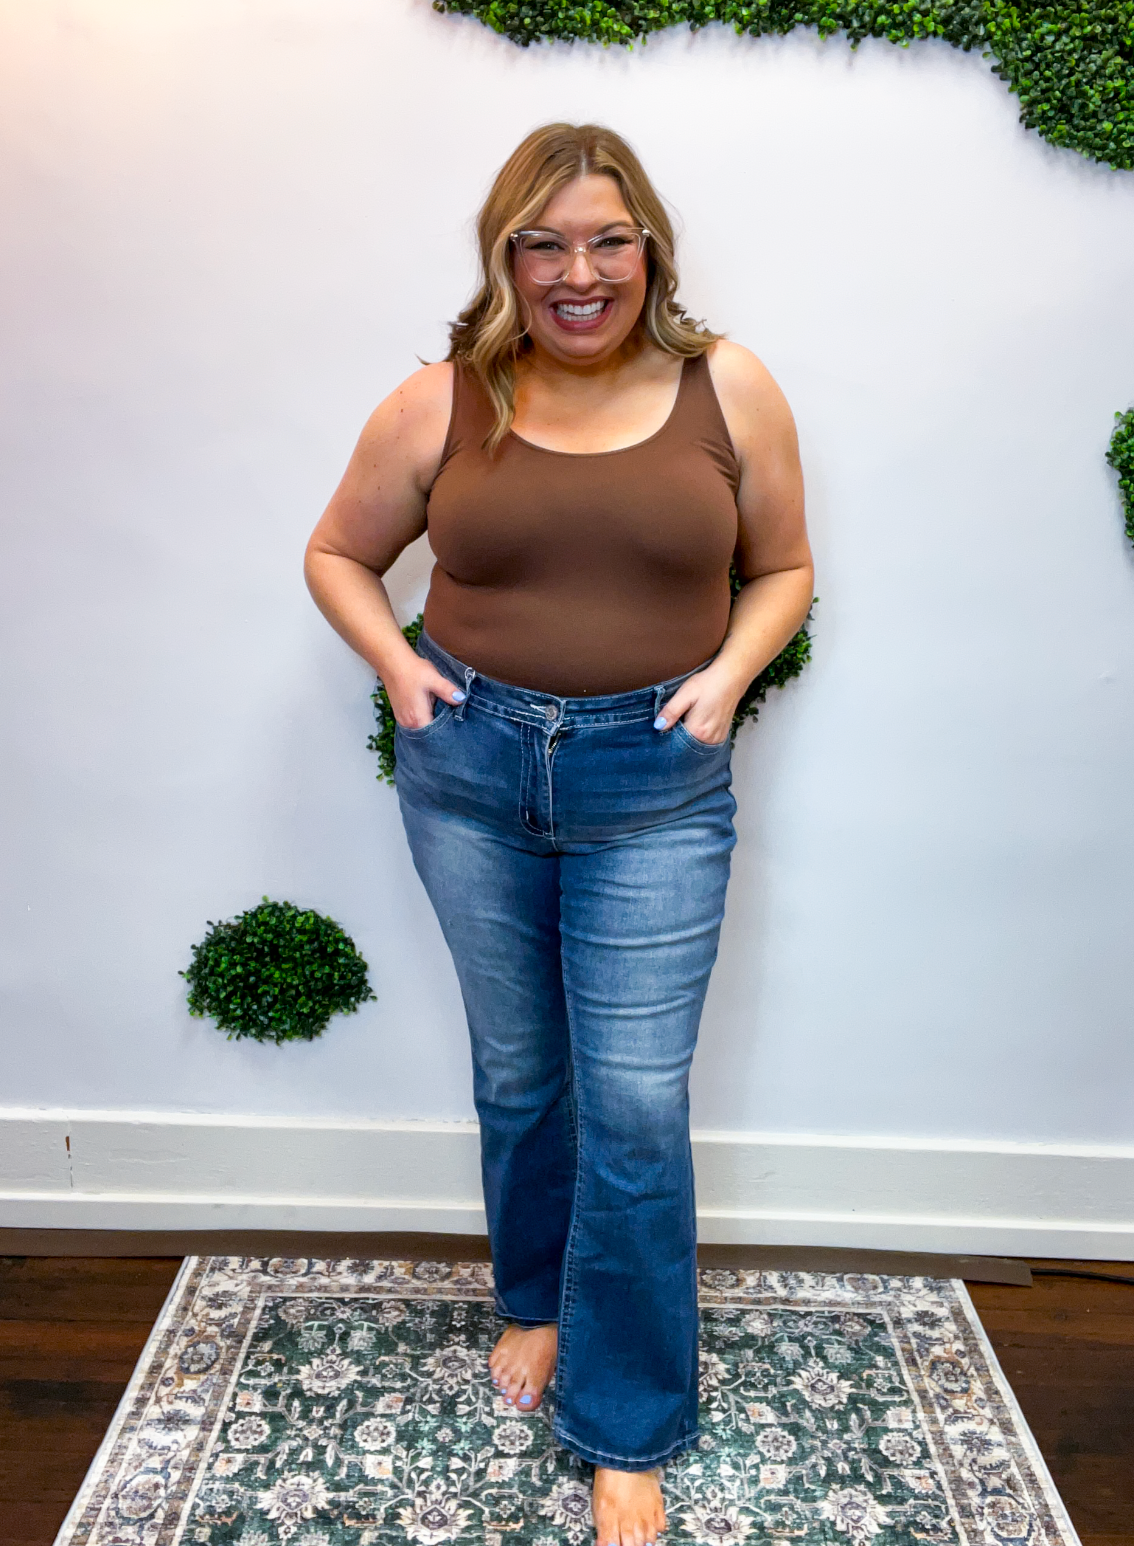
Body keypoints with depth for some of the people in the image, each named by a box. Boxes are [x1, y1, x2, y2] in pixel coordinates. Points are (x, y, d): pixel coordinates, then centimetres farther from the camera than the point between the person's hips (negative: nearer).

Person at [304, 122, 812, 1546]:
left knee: (637, 1107, 0)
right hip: (470, 771, 2)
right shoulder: (440, 406, -1)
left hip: (655, 788, -1)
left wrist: (729, 672, -9)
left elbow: (783, 568, 8)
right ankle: (536, 1299, 45)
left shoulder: (729, 390, -1)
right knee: (518, 1074, 17)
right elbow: (337, 553, 10)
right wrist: (397, 666, -6)